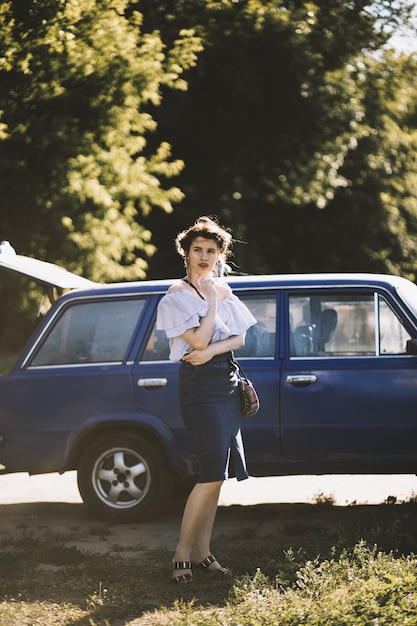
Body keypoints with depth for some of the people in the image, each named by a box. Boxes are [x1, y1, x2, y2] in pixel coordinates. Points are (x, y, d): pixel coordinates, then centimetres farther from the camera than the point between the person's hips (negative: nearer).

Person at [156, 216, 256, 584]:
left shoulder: (224, 291, 15)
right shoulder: (177, 297, -5)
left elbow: (239, 338, 7)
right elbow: (199, 339, -14)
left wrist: (211, 351, -11)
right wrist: (212, 302, -8)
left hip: (228, 383, 7)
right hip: (200, 386, -7)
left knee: (216, 475, 5)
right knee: (213, 474, -14)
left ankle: (202, 552, 9)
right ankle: (183, 552, -6)